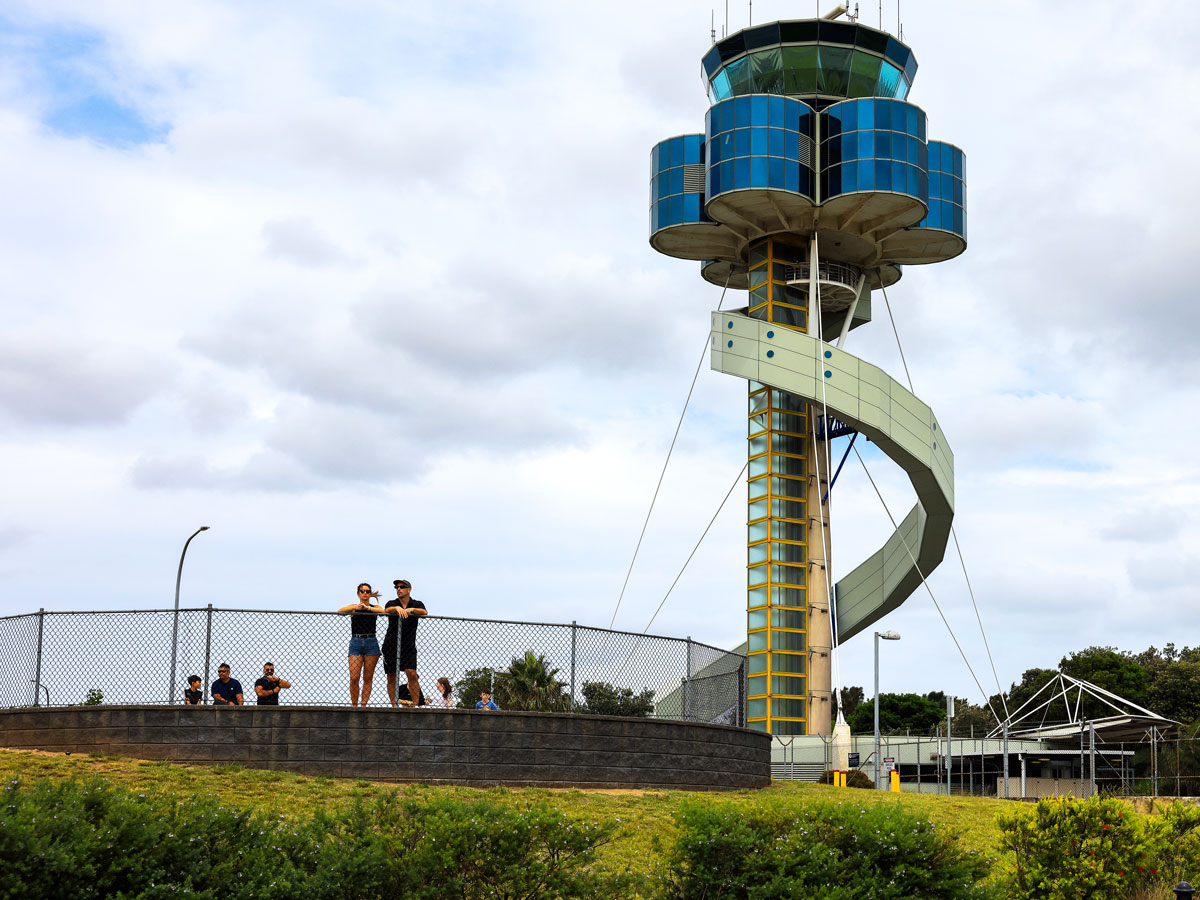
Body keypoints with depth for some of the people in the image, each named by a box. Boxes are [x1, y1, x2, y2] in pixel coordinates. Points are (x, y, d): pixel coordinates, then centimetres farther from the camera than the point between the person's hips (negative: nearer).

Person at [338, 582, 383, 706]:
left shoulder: (375, 607, 11)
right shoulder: (353, 607, 11)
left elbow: (382, 611, -12)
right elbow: (340, 612, -9)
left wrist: (367, 608, -25)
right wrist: (356, 607, -25)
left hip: (371, 644, 1)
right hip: (356, 643, -1)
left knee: (368, 678, -1)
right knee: (354, 678, -10)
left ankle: (363, 705, 3)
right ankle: (354, 705, -1)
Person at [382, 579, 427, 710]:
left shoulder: (417, 604, 5)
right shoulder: (392, 603, 5)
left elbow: (423, 612, -17)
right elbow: (387, 610, -19)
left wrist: (411, 609, -37)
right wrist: (397, 608, -41)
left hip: (408, 646, -1)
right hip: (391, 646, 1)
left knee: (412, 674, -16)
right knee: (391, 678, 2)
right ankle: (394, 706, 9)